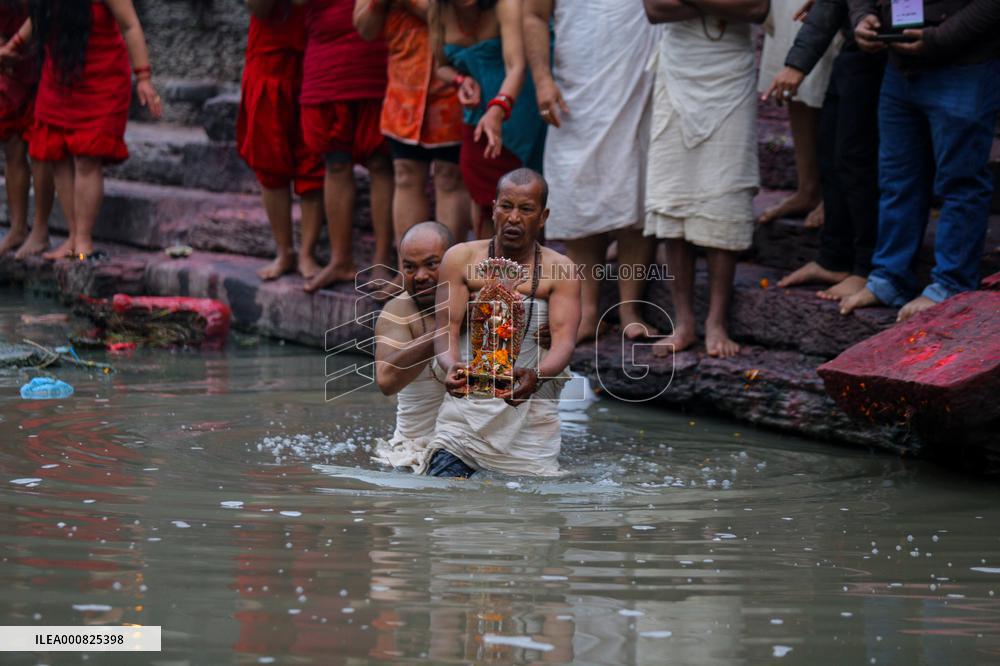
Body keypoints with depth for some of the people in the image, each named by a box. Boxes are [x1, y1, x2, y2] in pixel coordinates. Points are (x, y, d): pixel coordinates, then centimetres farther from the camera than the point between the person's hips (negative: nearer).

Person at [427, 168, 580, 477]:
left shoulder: (559, 272, 0)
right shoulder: (461, 259, 3)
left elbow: (564, 341, -12)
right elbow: (446, 329, -5)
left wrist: (537, 376, -35)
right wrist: (453, 367, -29)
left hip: (530, 418, 0)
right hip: (466, 412, 0)